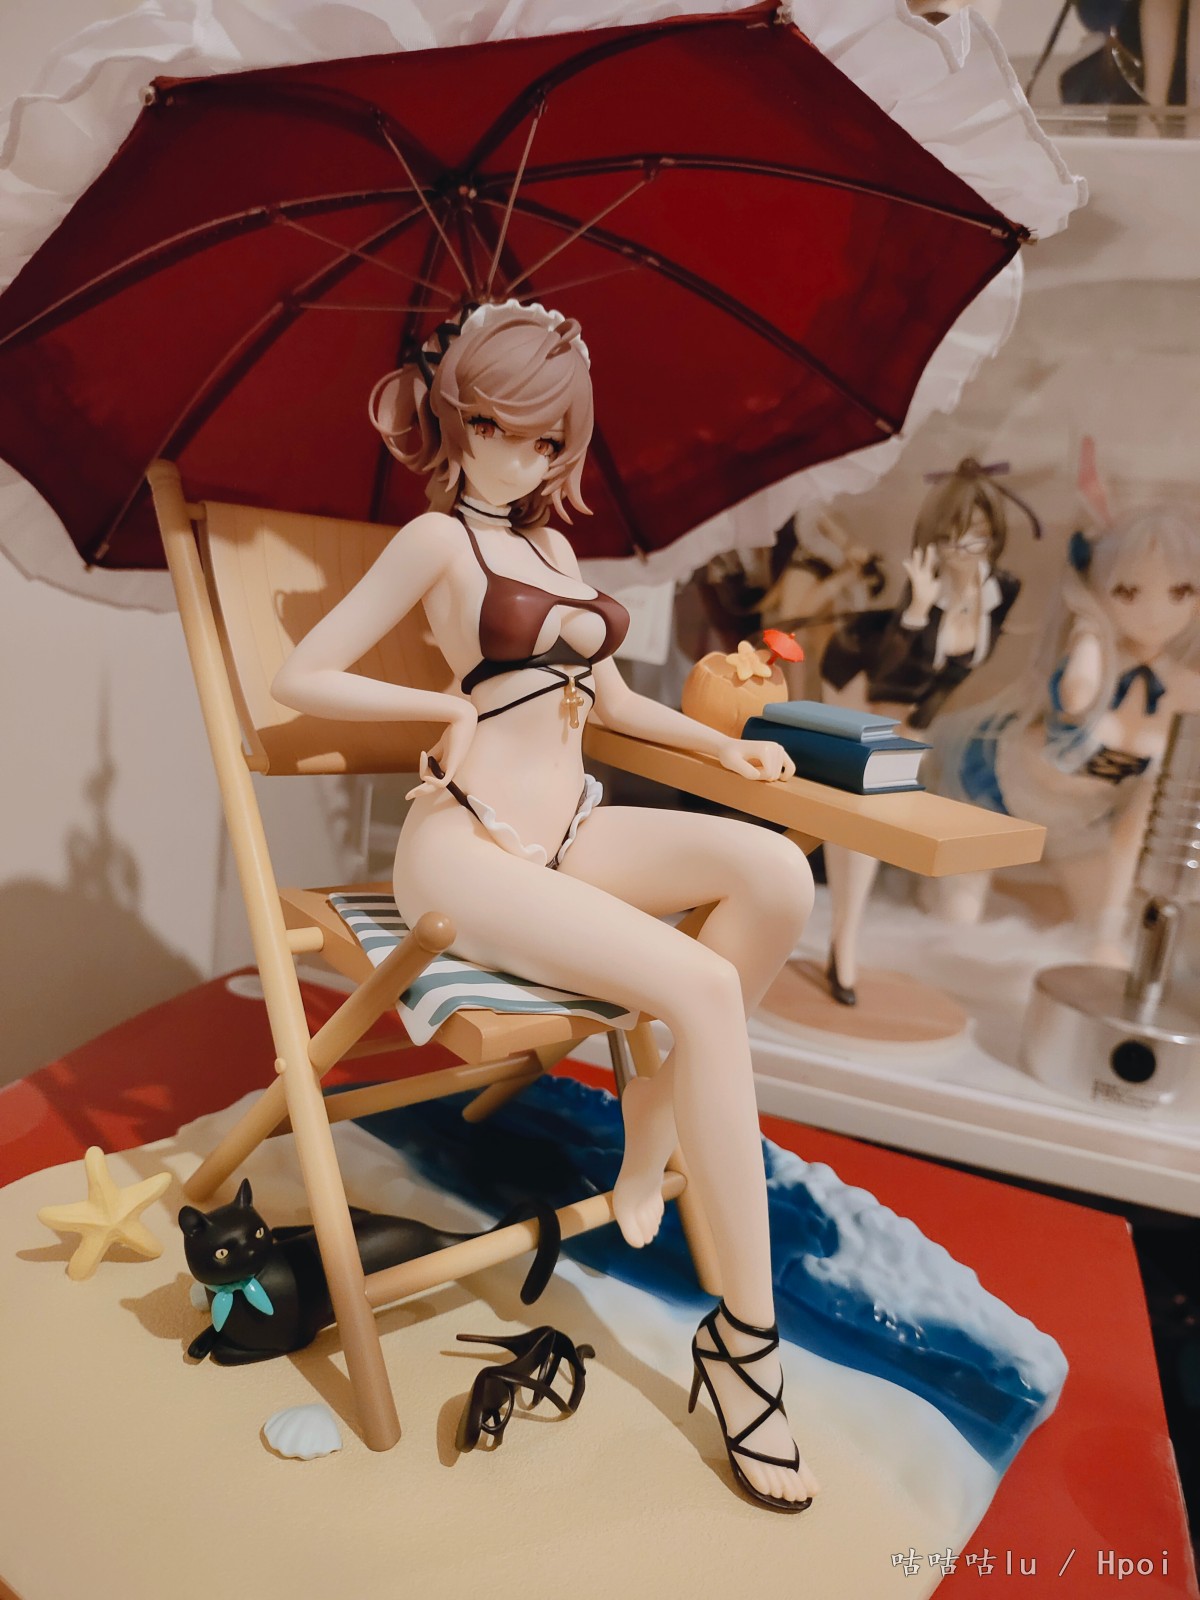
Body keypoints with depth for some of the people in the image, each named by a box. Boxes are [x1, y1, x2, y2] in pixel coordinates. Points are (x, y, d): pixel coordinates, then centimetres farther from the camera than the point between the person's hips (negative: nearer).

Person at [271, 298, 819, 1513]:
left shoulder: (550, 545, 21)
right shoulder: (438, 538, 0)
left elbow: (605, 695, 28)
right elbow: (301, 680, -2)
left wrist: (720, 744, 15)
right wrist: (456, 702, -2)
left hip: (570, 832, 7)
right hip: (467, 846, -7)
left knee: (776, 872, -21)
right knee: (703, 988, -27)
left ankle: (650, 1127, -6)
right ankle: (744, 1334, -14)